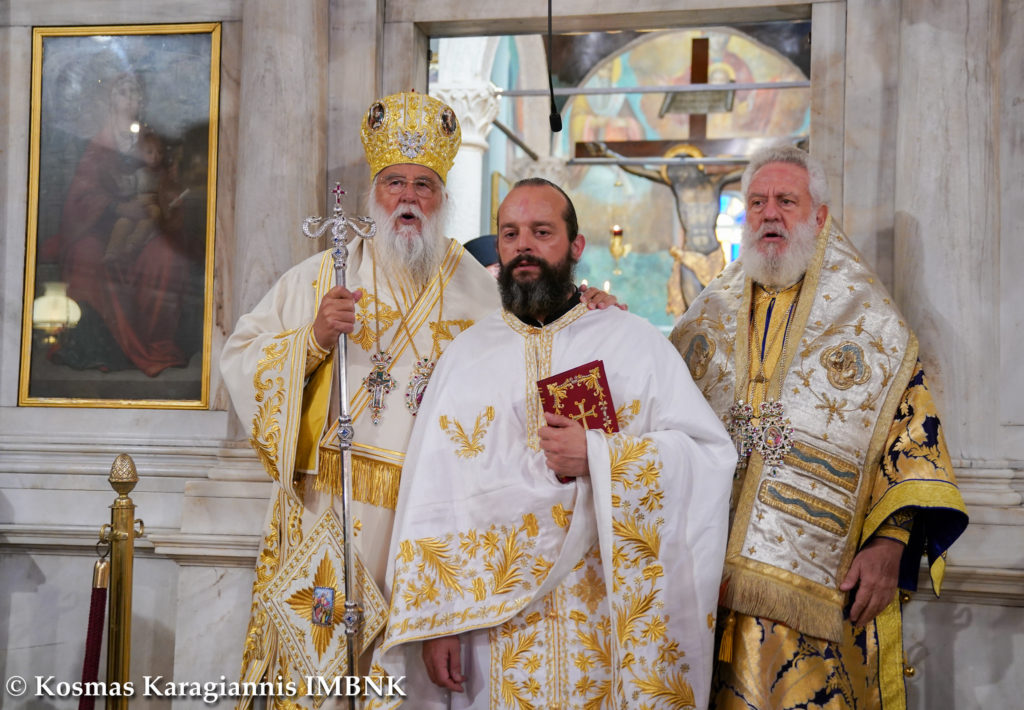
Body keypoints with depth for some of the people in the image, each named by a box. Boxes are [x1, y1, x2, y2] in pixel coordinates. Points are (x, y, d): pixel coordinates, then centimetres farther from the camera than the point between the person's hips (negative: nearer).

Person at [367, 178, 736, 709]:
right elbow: (431, 497, 3)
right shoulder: (465, 355, 8)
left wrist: (599, 458, -17)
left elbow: (712, 455, -6)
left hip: (610, 618, -1)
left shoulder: (634, 341, 4)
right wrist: (434, 622, -5)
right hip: (494, 617, 1)